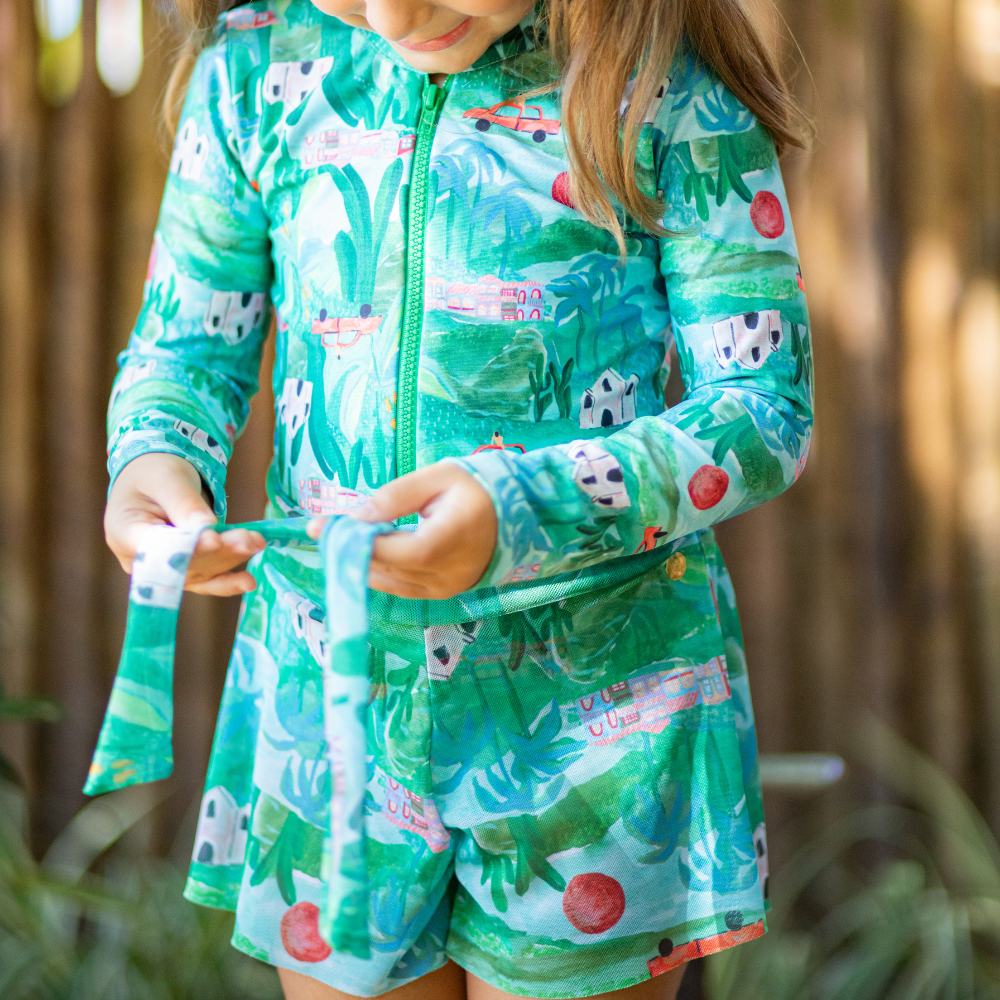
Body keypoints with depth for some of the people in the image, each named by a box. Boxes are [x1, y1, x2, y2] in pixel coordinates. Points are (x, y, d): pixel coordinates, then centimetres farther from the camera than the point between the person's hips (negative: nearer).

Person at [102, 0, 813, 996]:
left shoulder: (671, 84, -9)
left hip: (589, 699, -2)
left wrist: (523, 509, -27)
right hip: (328, 687, 3)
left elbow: (767, 406, -11)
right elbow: (183, 346, 8)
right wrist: (152, 462, -17)